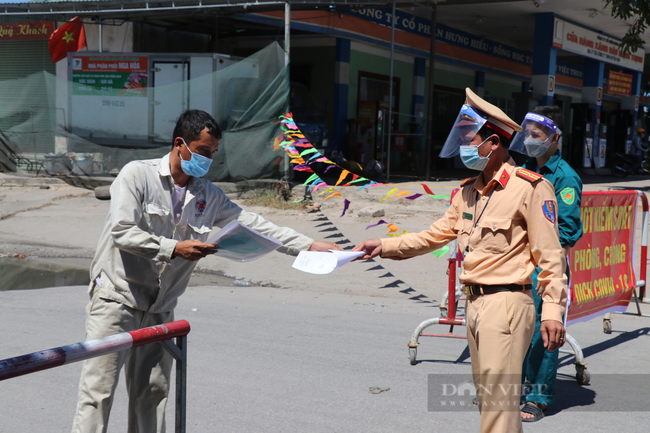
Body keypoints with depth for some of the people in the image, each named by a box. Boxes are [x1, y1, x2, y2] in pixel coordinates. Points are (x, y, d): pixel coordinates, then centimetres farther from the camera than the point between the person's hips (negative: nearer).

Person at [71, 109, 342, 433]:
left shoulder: (208, 195, 7)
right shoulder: (137, 175, -8)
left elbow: (252, 224, 5)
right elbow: (122, 232, -17)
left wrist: (309, 245, -3)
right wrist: (174, 248, -23)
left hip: (159, 308, 5)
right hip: (116, 297, -5)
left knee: (153, 392, 8)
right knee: (98, 390, -6)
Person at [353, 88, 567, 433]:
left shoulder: (530, 187, -10)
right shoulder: (467, 192, 13)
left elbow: (549, 255, -11)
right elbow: (435, 235, 16)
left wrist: (552, 310, -16)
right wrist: (384, 247, 7)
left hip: (506, 304, -8)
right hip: (474, 302, 8)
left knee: (498, 399, -8)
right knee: (486, 397, 15)